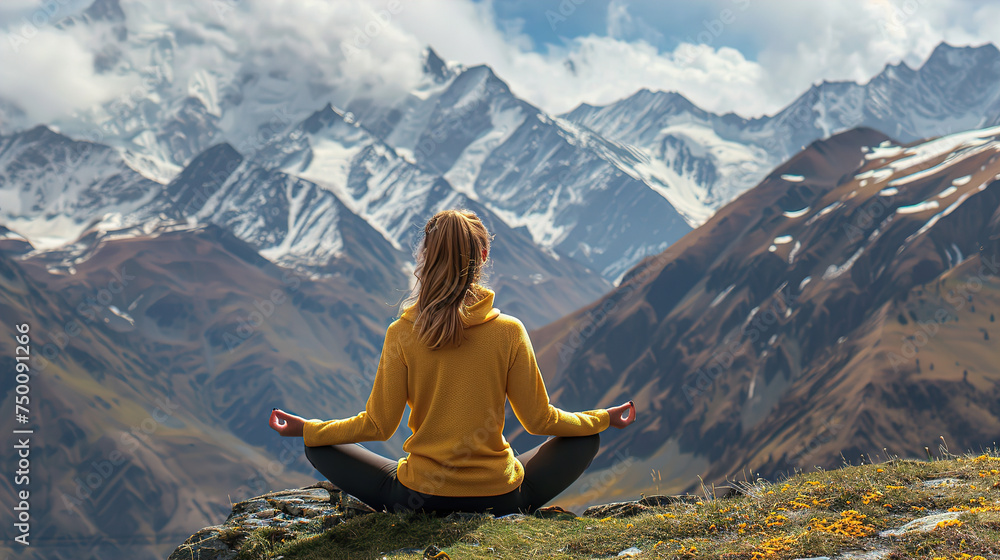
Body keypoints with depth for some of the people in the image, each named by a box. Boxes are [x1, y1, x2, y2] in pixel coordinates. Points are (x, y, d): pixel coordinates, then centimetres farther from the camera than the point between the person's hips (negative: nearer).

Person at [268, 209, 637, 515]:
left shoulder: (401, 334, -11)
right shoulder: (509, 332, -11)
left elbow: (378, 425, -4)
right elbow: (539, 421, -2)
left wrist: (305, 429, 12)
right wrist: (604, 418, 16)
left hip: (419, 498, 0)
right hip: (499, 499, 1)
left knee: (319, 448, 19)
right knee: (586, 438, 22)